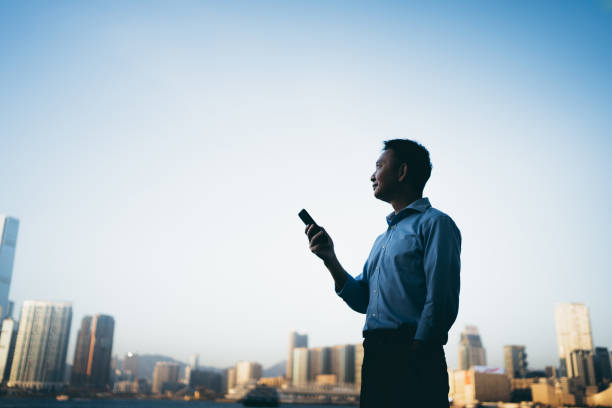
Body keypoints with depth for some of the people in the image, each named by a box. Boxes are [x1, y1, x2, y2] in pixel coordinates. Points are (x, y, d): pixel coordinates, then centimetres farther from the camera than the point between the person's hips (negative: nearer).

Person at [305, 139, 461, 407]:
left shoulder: (435, 223, -4)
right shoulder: (382, 239, 23)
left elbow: (442, 304, -13)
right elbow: (361, 300, 18)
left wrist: (414, 355, -16)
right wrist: (330, 259, 8)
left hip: (414, 361, -7)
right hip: (374, 358, 8)